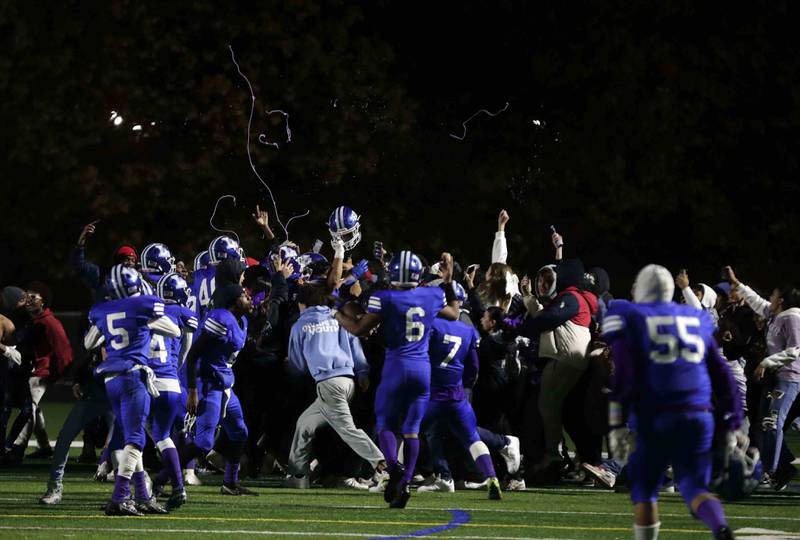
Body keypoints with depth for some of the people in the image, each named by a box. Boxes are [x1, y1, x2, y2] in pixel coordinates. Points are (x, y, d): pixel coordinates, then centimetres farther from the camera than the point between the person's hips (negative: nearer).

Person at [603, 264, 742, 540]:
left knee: (644, 491, 11)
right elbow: (722, 377, 17)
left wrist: (617, 426, -8)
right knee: (694, 484, 3)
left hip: (653, 419, -3)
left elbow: (623, 377, -8)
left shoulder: (628, 319, 3)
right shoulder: (697, 320, 17)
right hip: (698, 416, 3)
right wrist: (730, 424, 23)